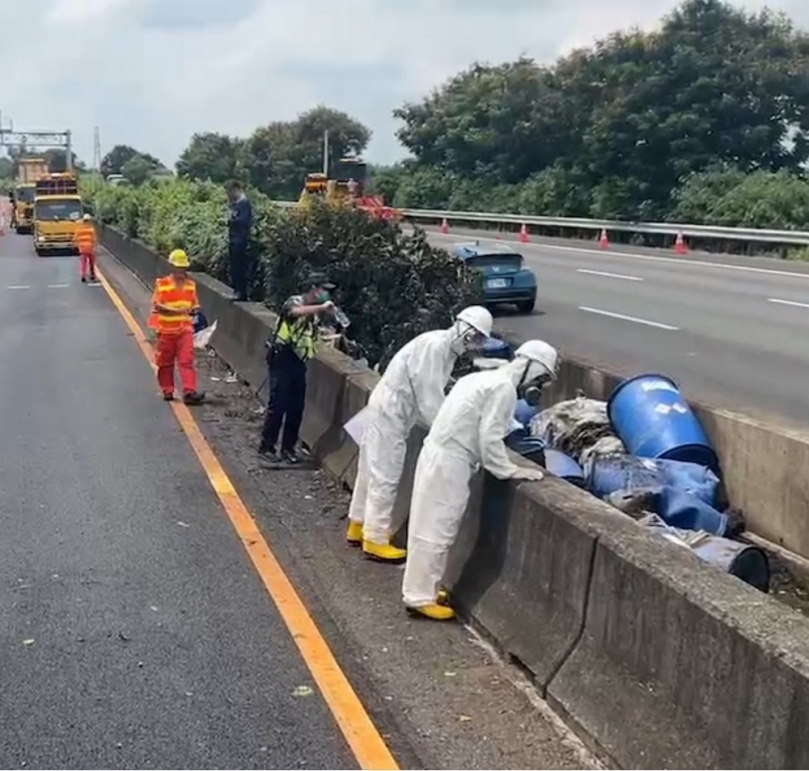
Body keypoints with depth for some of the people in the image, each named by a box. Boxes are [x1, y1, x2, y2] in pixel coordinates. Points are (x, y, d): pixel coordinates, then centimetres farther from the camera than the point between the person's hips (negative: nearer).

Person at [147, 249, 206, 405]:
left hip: (185, 329, 2)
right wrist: (177, 311, -22)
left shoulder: (191, 284, 10)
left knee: (187, 361, -8)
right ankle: (167, 391, 21)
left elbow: (194, 304, 17)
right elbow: (157, 305, -11)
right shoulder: (162, 284, -3)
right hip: (166, 330, -2)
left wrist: (192, 309, -8)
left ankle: (189, 392, -14)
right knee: (165, 362, 8)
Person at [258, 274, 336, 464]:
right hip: (282, 359, -7)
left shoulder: (314, 312, 14)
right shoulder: (294, 302, -10)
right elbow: (297, 312, -35)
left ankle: (288, 447, 16)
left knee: (297, 407, 6)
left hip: (299, 361, 7)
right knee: (278, 405, -6)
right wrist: (323, 307, -32)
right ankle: (267, 447, 3)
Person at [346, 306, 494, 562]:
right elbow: (428, 398, -23)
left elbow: (434, 394, 12)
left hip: (391, 409, 10)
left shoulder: (447, 349, 8)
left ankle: (359, 526, 31)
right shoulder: (435, 346, -22)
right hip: (390, 410, -10)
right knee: (385, 476, -2)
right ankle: (375, 540, 7)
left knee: (373, 470, 19)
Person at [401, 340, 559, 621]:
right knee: (436, 531, -2)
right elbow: (490, 439, -17)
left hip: (440, 454, 10)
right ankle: (420, 597, 5)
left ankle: (422, 590, 25)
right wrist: (511, 471, -8)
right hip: (449, 462, -10)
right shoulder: (504, 388, -13)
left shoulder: (485, 378, 17)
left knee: (431, 527, 16)